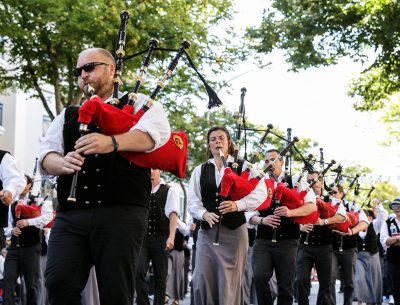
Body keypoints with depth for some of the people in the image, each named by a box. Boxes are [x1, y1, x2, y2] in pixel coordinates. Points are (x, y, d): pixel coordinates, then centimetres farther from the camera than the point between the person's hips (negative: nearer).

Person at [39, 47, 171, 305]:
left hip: (121, 212, -3)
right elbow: (46, 157, 14)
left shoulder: (139, 104, 13)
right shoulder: (67, 116, 25)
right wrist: (64, 163, -11)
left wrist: (112, 142, -26)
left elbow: (157, 132, -8)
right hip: (71, 215, 4)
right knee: (59, 284, -12)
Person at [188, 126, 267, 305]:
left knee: (230, 282, 0)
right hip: (207, 231, 2)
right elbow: (192, 201, 5)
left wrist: (237, 205, -21)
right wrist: (205, 214, -16)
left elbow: (260, 193, -7)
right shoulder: (200, 171, 12)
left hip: (234, 230, -2)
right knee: (202, 282, -4)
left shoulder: (244, 167, 5)